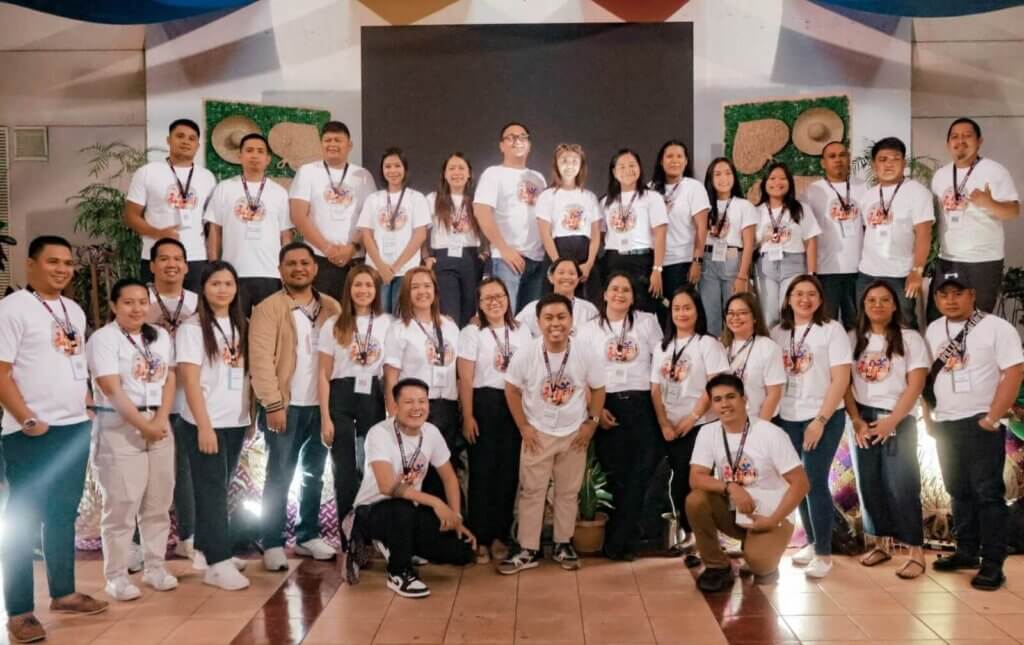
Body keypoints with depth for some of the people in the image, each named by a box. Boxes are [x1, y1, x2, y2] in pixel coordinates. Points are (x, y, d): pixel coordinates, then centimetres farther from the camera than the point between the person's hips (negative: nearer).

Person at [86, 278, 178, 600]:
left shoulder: (160, 337, 11)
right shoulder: (103, 338, -7)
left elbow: (169, 381, 7)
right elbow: (112, 390, -14)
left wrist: (160, 421, -8)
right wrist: (142, 425, -16)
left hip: (159, 425, 6)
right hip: (119, 428, -6)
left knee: (158, 502, 9)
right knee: (121, 504, -4)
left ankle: (155, 567, 20)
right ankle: (116, 576, 6)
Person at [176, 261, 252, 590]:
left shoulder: (241, 326, 10)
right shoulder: (192, 328, -7)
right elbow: (190, 380, -12)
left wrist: (252, 414, 5)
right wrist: (204, 426, -17)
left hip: (237, 421, 6)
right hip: (206, 422, -6)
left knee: (220, 488, 12)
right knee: (212, 490, -4)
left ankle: (206, 550, 23)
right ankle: (218, 563, -2)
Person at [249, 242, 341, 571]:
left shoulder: (331, 308, 9)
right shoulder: (268, 308, -4)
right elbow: (261, 359, -11)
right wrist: (272, 404, -17)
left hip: (322, 405, 4)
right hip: (286, 406, -4)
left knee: (314, 474, 13)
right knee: (279, 477, 0)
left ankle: (308, 536, 25)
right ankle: (272, 543, 7)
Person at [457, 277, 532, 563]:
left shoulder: (522, 332, 10)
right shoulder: (471, 332, -1)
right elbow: (465, 379, -6)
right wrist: (467, 417, -12)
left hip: (516, 405, 4)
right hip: (484, 404, -4)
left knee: (509, 471, 5)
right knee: (482, 471, -1)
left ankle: (500, 535, 15)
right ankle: (480, 538, 7)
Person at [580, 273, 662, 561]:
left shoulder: (647, 322, 8)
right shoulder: (591, 329, 8)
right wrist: (595, 409, -6)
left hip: (641, 404, 0)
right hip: (607, 405, 0)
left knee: (640, 473, -6)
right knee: (616, 474, 5)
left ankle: (617, 540, 2)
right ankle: (627, 540, 16)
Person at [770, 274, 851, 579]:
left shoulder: (832, 329, -4)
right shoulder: (778, 332, 8)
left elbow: (841, 379, -9)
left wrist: (820, 420, -14)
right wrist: (769, 416, 1)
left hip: (823, 418, -4)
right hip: (786, 418, 4)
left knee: (815, 481, -7)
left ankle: (824, 553, 2)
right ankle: (811, 542, 23)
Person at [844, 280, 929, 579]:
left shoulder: (910, 339, -2)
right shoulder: (854, 339, 7)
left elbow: (915, 385, -7)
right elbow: (845, 383, 4)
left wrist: (891, 421, -14)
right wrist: (856, 420, -6)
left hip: (899, 421, -3)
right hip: (863, 420, 3)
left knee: (901, 485, -8)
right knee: (869, 483, 5)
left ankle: (917, 553, -2)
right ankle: (882, 543, 18)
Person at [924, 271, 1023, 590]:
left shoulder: (997, 327, -8)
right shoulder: (933, 330, 10)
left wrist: (992, 418, -16)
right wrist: (928, 415, 11)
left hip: (980, 424, -6)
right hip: (945, 424, 6)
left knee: (987, 493, -4)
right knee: (959, 492, 13)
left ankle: (993, 563, 0)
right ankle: (967, 551, 24)